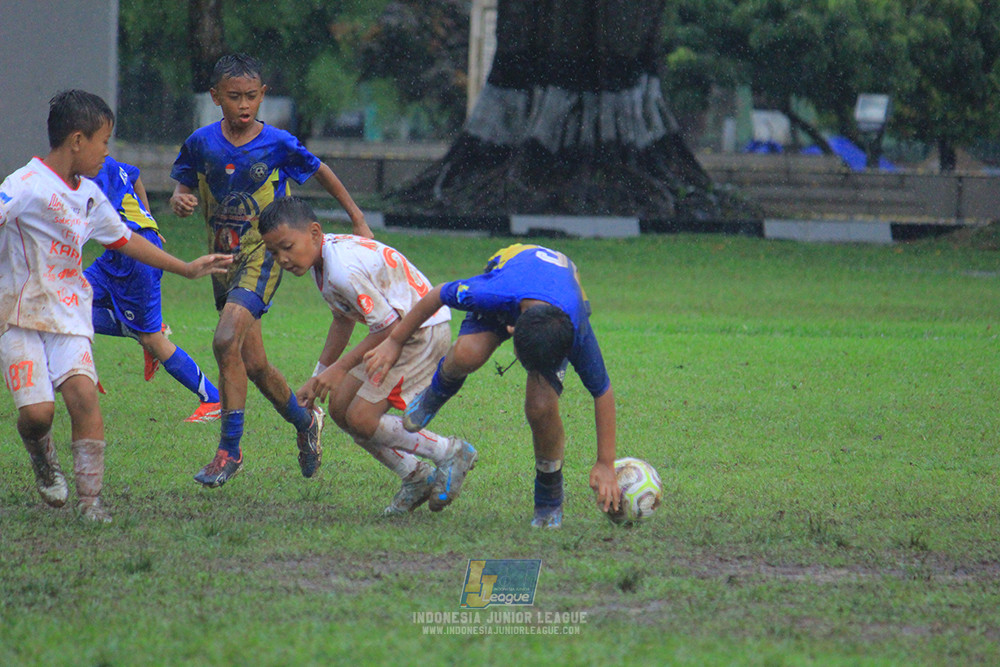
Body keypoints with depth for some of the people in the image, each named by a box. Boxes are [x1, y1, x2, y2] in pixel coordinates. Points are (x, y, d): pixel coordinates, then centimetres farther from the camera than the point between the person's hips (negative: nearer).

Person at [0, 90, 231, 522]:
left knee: (82, 393, -16)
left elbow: (123, 239, 26)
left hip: (68, 314, 6)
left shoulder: (89, 195, 12)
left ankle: (90, 498, -10)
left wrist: (186, 269, 31)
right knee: (37, 411, -15)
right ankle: (40, 454, 22)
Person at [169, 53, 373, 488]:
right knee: (254, 363, 11)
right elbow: (184, 187, 11)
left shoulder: (278, 145, -8)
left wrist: (358, 223, 13)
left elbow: (319, 172, 8)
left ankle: (230, 449, -16)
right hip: (223, 257, 5)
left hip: (261, 257, -5)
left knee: (226, 342, -24)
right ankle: (305, 422, 38)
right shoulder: (202, 143, -1)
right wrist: (179, 200, -14)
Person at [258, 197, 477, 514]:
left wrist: (340, 369, -19)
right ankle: (416, 477, 16)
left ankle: (452, 454, 1)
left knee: (361, 419, -13)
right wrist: (319, 376, 18)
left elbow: (390, 327, -25)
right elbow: (344, 318, 19)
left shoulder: (344, 270, -28)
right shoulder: (322, 254, 4)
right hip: (401, 329, 10)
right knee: (341, 408, 7)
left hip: (423, 331, -10)